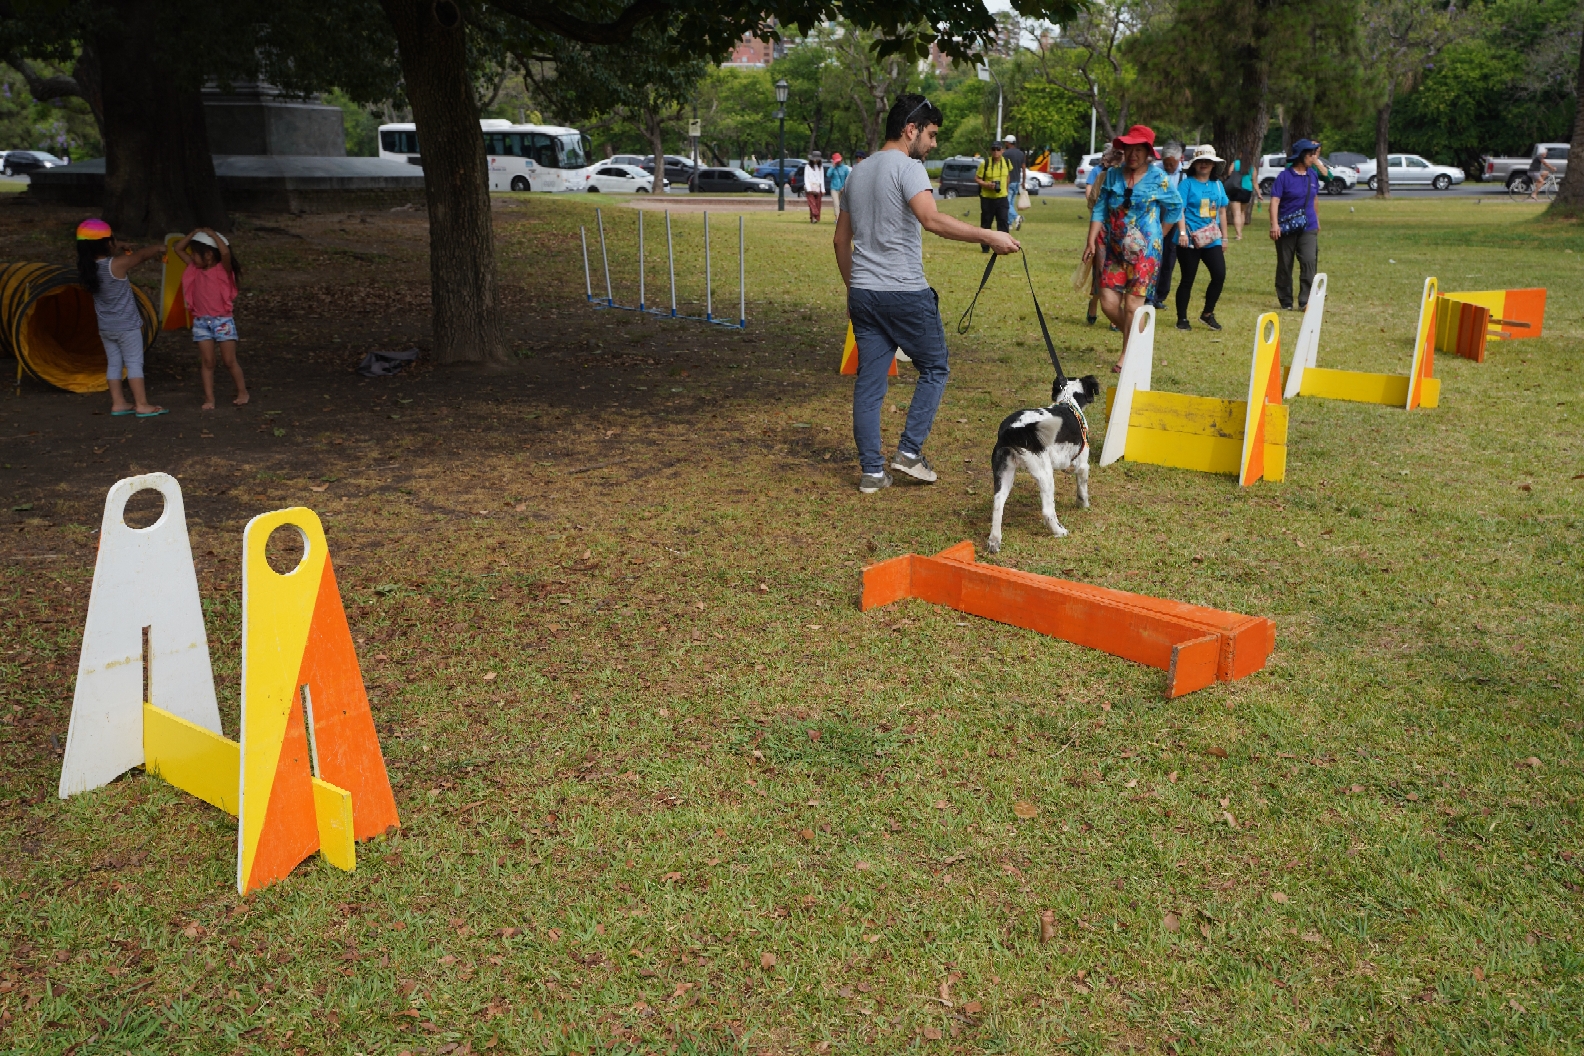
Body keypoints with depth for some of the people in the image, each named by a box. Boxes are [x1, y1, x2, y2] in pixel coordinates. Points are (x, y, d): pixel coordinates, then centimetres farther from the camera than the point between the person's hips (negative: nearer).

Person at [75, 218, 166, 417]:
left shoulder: (88, 267, -1)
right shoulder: (118, 264, -19)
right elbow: (143, 254, -8)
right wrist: (159, 249, 10)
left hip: (105, 327, 6)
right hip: (127, 326, -6)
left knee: (114, 363, 13)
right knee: (134, 362, -2)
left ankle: (118, 403, 17)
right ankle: (141, 404, -1)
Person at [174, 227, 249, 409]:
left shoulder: (223, 269, -7)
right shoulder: (195, 269, 9)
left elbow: (226, 252, -28)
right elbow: (178, 249, 13)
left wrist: (212, 234, -16)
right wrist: (194, 234, 4)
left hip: (222, 320, -5)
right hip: (201, 321, 5)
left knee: (230, 361, 0)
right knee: (207, 362, 3)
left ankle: (242, 392, 15)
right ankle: (209, 398, 4)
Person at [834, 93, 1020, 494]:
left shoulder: (857, 172, 16)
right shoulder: (907, 167, -9)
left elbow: (841, 239, 20)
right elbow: (932, 220, -26)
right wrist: (988, 236, -25)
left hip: (863, 293, 7)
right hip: (906, 293, -7)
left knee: (869, 381, 7)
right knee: (934, 369, 10)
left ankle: (872, 470, 10)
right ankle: (909, 450, 5)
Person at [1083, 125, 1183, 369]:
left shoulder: (1158, 177, -3)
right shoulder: (1112, 175, 6)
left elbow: (1175, 208, 7)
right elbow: (1100, 210, 6)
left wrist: (1155, 237, 7)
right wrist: (1092, 241, -3)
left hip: (1145, 251, -4)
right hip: (1115, 250, 4)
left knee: (1133, 304, -4)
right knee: (1108, 303, -2)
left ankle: (1127, 355, 7)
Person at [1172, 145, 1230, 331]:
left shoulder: (1217, 185, 14)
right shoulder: (1187, 184, -2)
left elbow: (1222, 212, 18)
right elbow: (1179, 209, -10)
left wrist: (1224, 238, 16)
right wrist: (1182, 233, -21)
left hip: (1212, 240, 5)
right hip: (1189, 241, -5)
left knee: (1220, 275, -5)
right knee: (1187, 279, 1)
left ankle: (1207, 314, 12)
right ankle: (1182, 319, 12)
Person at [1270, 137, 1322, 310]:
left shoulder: (1312, 175, 8)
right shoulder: (1285, 176, -8)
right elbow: (1275, 200, -14)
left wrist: (1317, 221, 28)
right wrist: (1274, 224, -25)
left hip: (1308, 227, 3)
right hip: (1286, 228, -3)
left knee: (1309, 261, -12)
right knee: (1285, 265, 6)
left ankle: (1305, 301, -10)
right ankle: (1286, 302, 18)